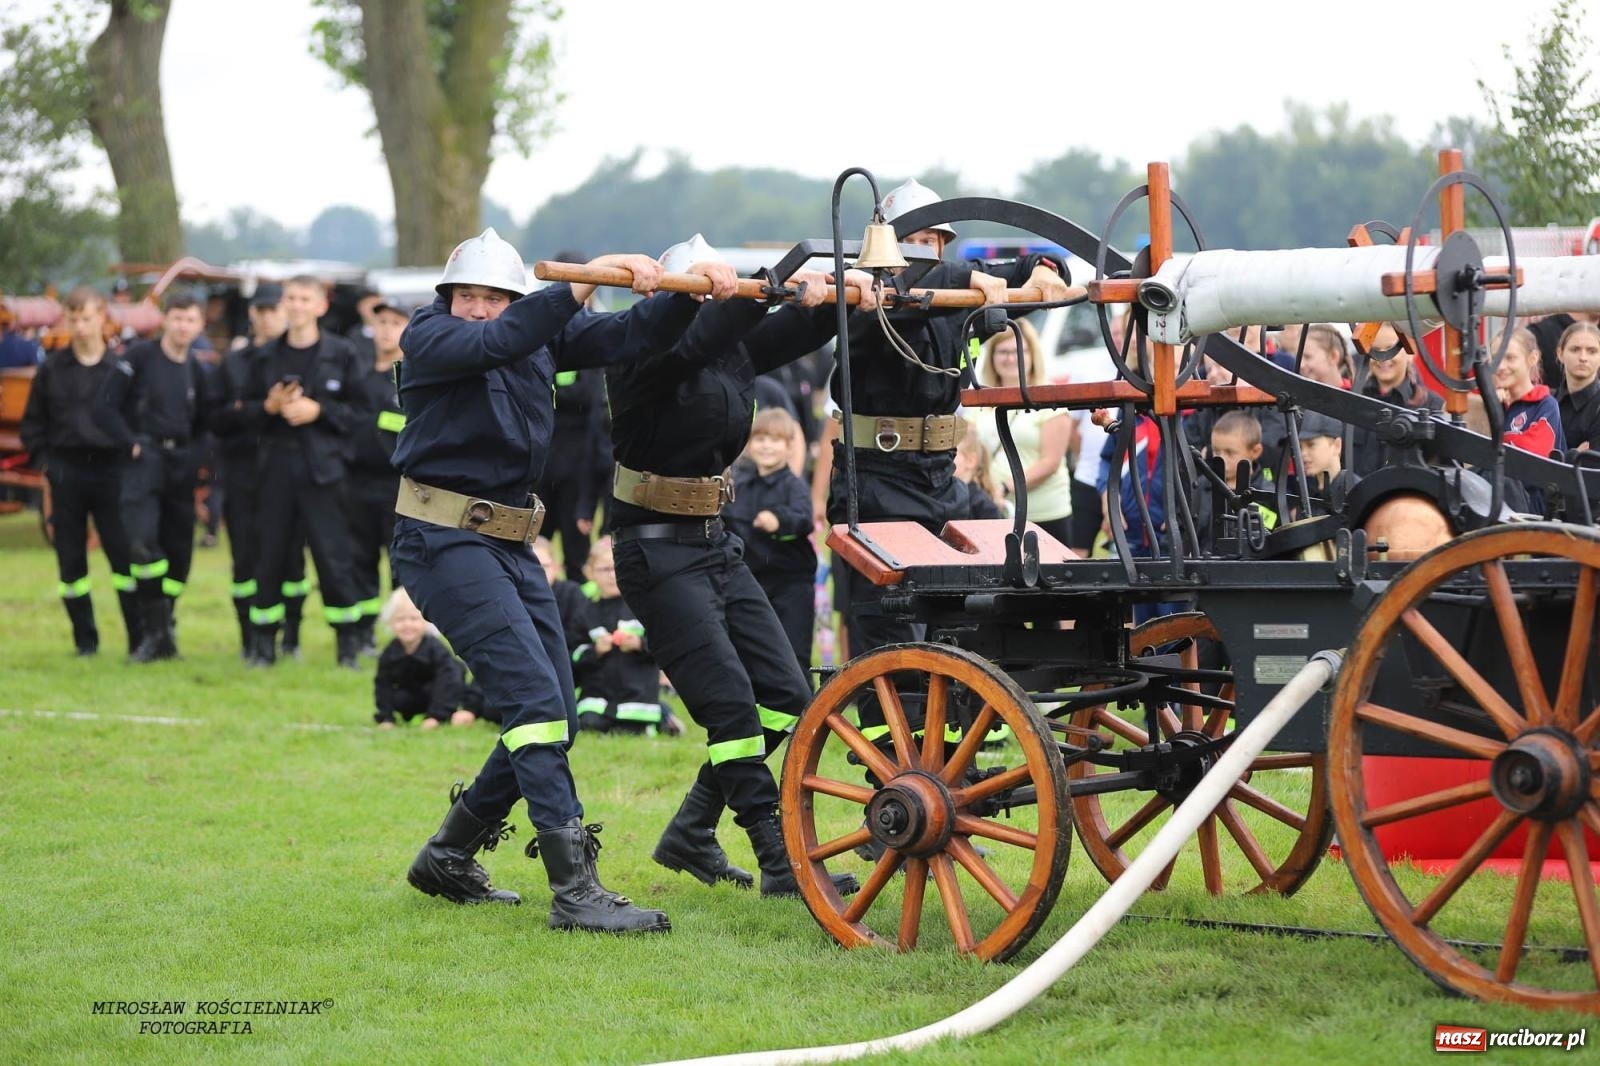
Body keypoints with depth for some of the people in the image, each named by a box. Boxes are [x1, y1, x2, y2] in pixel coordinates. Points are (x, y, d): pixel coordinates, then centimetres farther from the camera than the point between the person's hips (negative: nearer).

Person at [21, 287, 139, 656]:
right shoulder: (51, 368, 5)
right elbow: (33, 422, 11)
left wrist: (134, 447, -9)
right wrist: (42, 458, -1)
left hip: (111, 470, -2)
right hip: (67, 473, 2)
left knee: (124, 555, -4)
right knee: (70, 559, 5)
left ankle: (140, 638, 0)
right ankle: (85, 638, 15)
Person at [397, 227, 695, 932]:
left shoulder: (543, 332, 8)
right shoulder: (426, 337, -9)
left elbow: (629, 336, -1)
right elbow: (493, 344, -29)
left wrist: (687, 293, -19)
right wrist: (578, 287, -37)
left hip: (512, 544, 8)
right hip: (444, 541, -8)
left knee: (554, 716, 9)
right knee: (534, 697, -19)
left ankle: (447, 859, 26)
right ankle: (574, 890, -22)